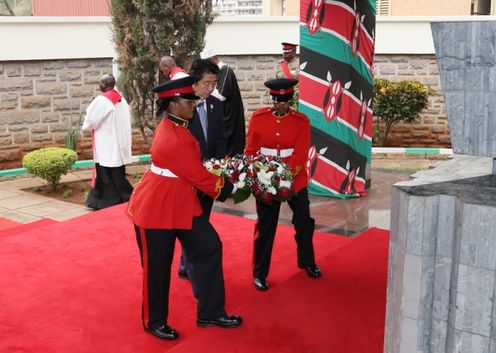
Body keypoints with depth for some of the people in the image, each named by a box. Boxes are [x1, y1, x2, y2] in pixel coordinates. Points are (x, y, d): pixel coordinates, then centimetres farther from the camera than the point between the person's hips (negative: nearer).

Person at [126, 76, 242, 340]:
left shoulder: (174, 126, 3)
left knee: (210, 248, 8)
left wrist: (223, 175, 7)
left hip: (183, 204, 10)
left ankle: (210, 313, 19)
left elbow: (194, 167, 14)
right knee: (157, 266, 6)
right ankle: (154, 322, 27)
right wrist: (229, 189, -5)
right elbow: (200, 176, -20)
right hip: (157, 208, -10)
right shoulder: (173, 140, -27)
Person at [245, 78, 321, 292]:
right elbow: (250, 150, 1)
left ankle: (307, 262, 38)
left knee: (304, 222, 13)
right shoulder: (258, 118, -4)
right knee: (265, 227, 6)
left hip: (295, 179, 1)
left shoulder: (301, 121, -6)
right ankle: (259, 274, 19)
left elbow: (301, 153, -15)